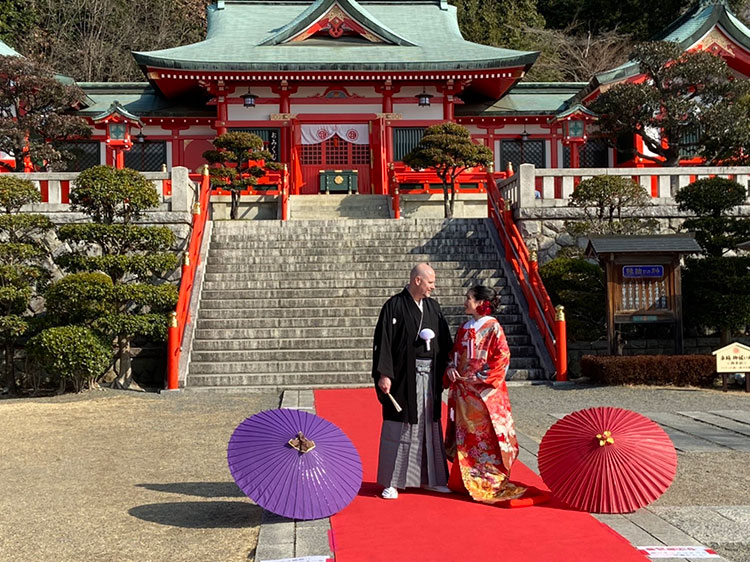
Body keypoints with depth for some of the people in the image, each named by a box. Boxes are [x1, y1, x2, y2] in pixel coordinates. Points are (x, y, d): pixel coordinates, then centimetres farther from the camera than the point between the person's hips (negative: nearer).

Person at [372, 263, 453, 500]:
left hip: (430, 377, 6)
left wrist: (448, 369, 4)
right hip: (404, 376, -6)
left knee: (429, 425, 12)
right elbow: (383, 342, -12)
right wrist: (383, 374, -18)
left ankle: (430, 478, 23)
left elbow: (445, 342, 13)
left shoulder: (433, 307, 10)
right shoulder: (394, 306, -8)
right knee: (400, 427, 0)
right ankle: (392, 482, 9)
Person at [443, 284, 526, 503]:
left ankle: (490, 481, 7)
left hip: (485, 391, -7)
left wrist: (482, 377, -15)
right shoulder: (464, 328, 13)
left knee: (486, 435, -3)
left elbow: (502, 357, -13)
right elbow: (454, 354, 19)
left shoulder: (493, 327, -8)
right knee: (465, 435, 11)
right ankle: (465, 480, 20)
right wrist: (451, 369, -1)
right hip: (463, 391, 7)